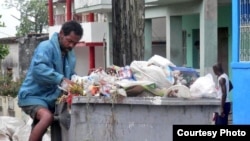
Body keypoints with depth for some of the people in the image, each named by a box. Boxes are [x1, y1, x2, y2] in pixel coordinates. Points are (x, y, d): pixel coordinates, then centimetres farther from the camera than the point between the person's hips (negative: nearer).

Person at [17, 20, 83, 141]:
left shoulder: (70, 55, 12)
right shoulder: (46, 47, -16)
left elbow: (71, 75, 21)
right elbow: (39, 69, -32)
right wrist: (61, 79, -41)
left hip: (52, 98, 9)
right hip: (33, 95, -9)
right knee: (47, 116, -36)